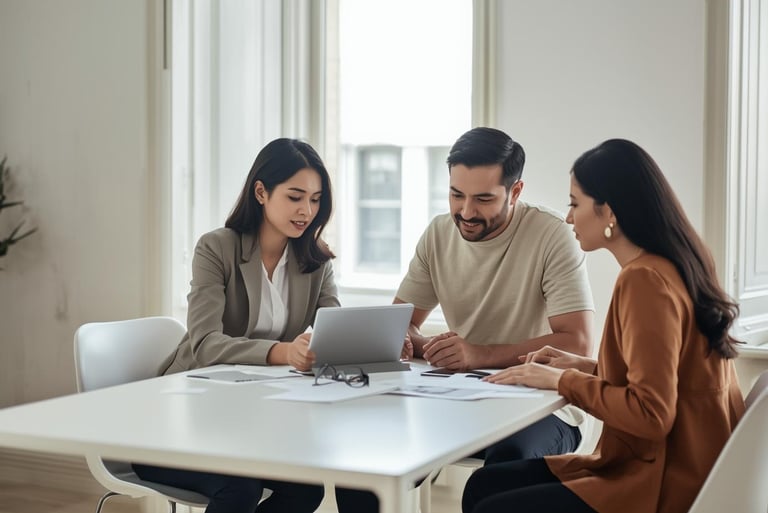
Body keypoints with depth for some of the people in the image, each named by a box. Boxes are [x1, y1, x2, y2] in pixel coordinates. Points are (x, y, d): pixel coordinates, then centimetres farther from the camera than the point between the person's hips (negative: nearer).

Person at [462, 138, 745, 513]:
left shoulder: (644, 279, -21)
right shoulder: (674, 268, 9)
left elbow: (651, 414, -24)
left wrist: (563, 380, -13)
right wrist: (587, 367, 9)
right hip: (654, 464, 10)